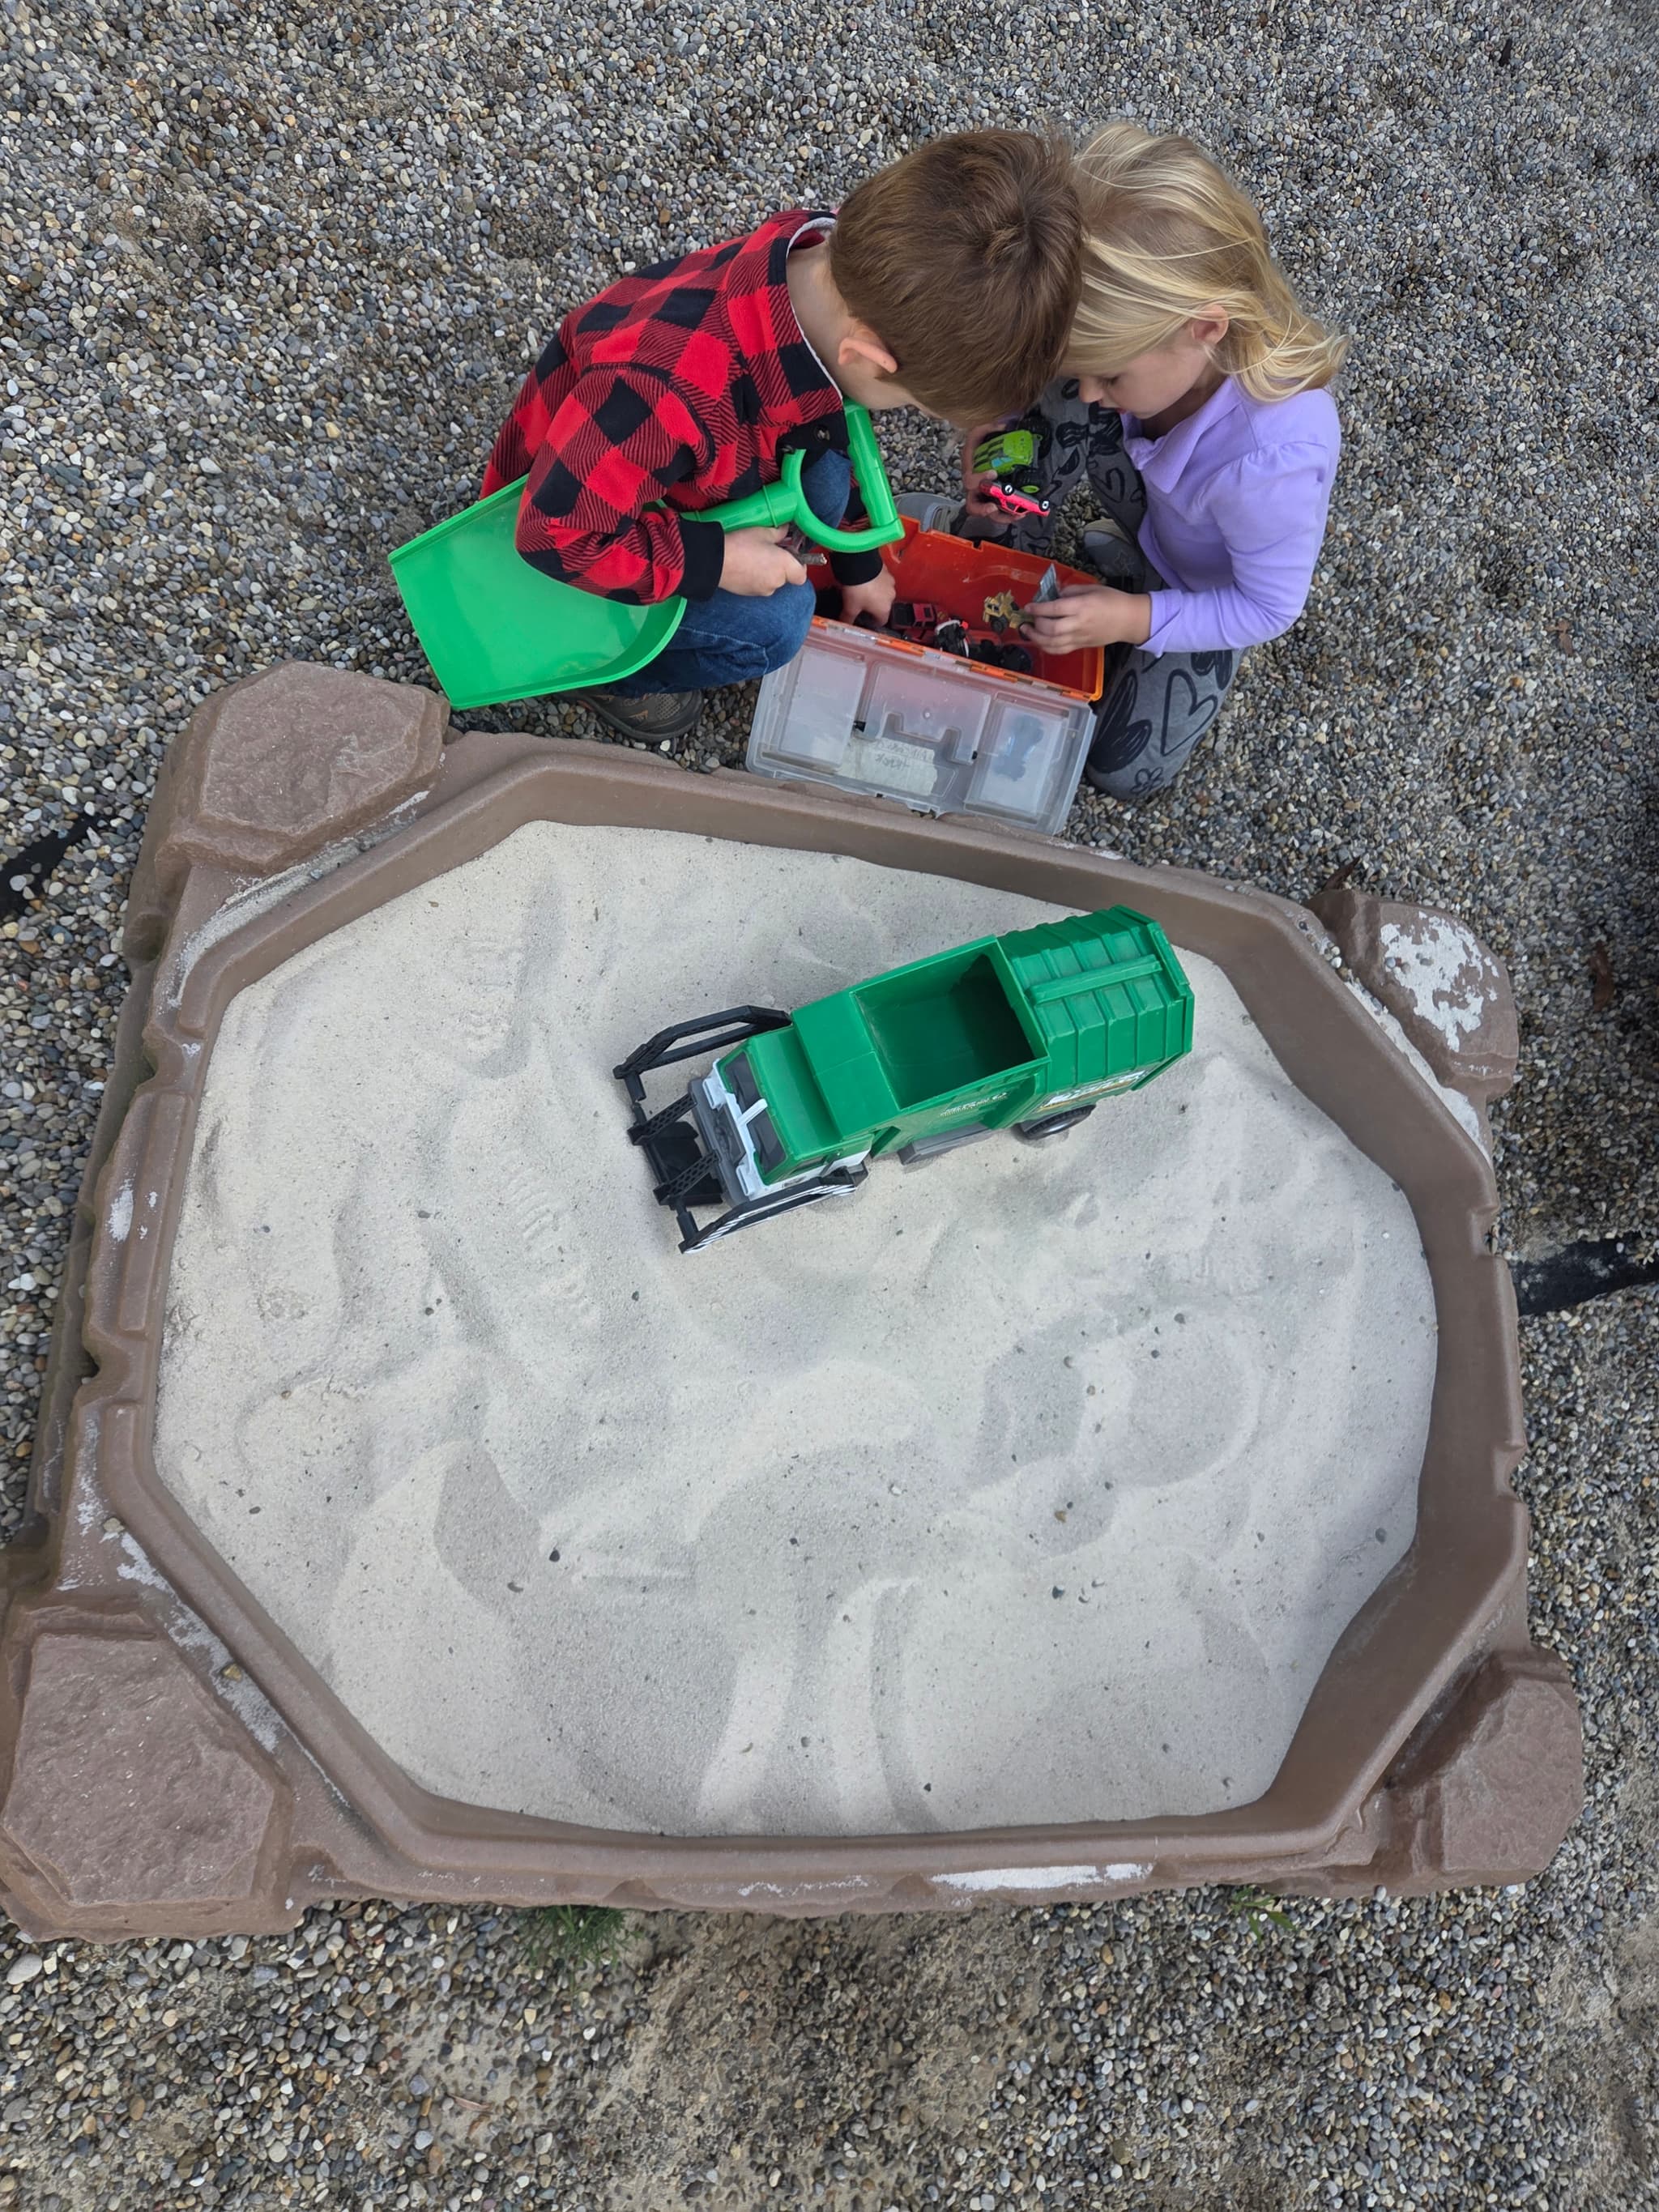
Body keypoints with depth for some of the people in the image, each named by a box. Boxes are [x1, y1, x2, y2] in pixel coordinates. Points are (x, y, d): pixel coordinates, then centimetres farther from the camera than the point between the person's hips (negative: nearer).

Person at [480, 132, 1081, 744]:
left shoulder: (834, 267, -19)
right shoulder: (673, 391, -45)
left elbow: (830, 429, 1)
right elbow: (557, 531, -35)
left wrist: (857, 563, 13)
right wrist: (715, 562, -29)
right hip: (560, 539, -7)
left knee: (823, 471, -13)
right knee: (775, 623, -22)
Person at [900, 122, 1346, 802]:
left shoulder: (1270, 461, -45)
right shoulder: (1149, 328, -31)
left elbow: (1269, 607, -28)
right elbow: (1077, 385, -8)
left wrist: (1135, 619, -36)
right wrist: (993, 422, -26)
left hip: (1209, 588, -3)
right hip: (1153, 509, 4)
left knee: (1124, 768, -4)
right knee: (1058, 369, -25)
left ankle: (1129, 572, 17)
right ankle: (1009, 537, 2)